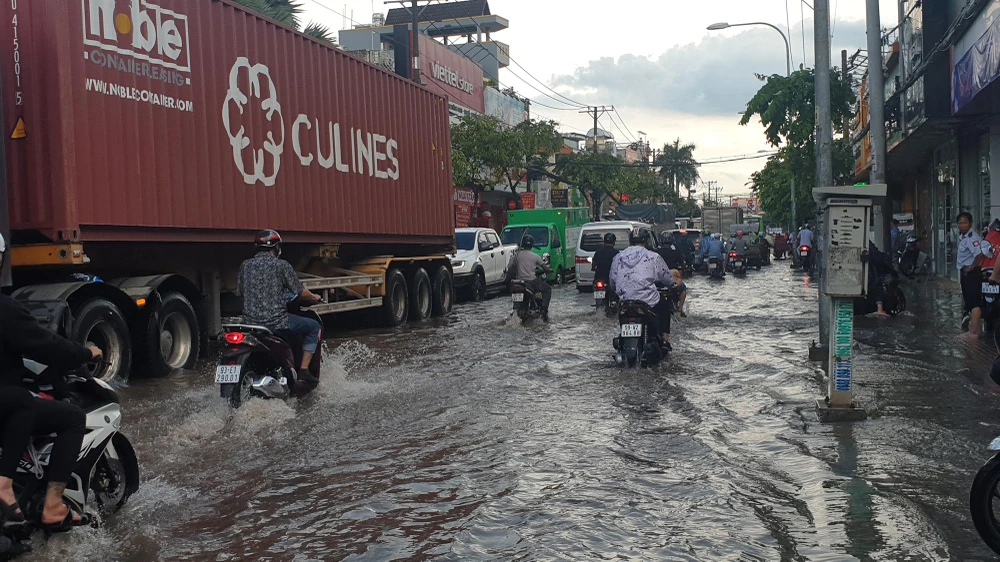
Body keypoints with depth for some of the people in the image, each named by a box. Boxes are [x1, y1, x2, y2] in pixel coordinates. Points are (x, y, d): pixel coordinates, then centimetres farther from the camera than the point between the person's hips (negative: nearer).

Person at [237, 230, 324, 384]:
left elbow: (240, 292, 16)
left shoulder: (245, 265, 7)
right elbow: (301, 293, -4)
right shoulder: (281, 265, -7)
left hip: (249, 321, 6)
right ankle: (303, 370, 5)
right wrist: (314, 298, 17)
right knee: (313, 326, 13)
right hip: (276, 322, -6)